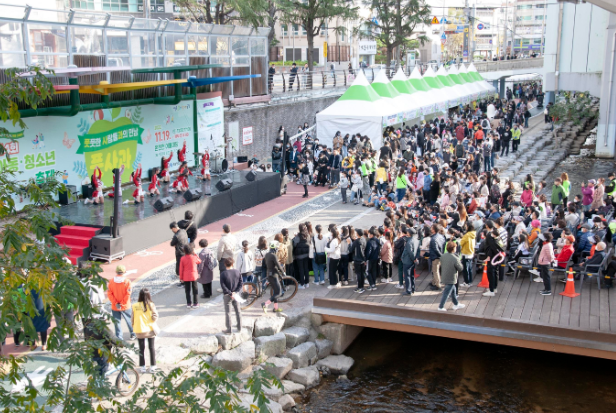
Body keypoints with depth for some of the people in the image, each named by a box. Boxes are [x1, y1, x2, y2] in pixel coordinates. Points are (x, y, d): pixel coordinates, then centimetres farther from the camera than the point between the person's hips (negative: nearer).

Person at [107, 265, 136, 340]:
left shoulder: (111, 282, -5)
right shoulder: (127, 282, -12)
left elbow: (109, 294, -8)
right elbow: (128, 294, -16)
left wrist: (115, 303, -9)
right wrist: (122, 303, -8)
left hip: (115, 307, 1)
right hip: (125, 306, -1)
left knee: (117, 322, 9)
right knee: (130, 320, 17)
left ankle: (119, 338, 10)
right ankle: (133, 334, 29)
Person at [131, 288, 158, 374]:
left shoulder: (135, 306, -7)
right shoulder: (151, 305, -11)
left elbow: (132, 319, -3)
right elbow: (155, 317, -13)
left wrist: (134, 328, 12)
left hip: (139, 331, 1)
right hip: (150, 330, 0)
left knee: (141, 349, 10)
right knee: (152, 348, 12)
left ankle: (143, 368, 13)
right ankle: (152, 367, 16)